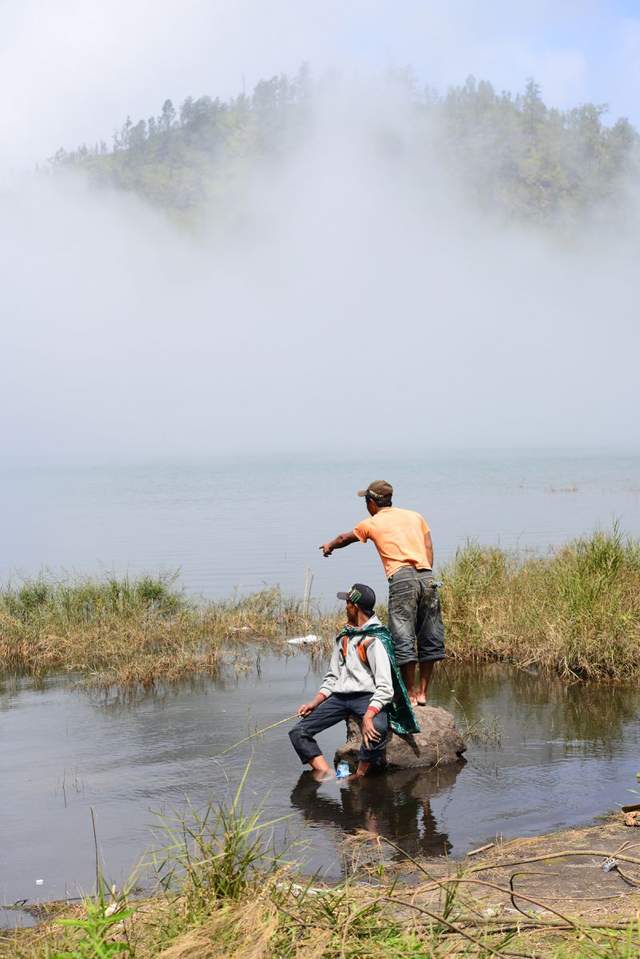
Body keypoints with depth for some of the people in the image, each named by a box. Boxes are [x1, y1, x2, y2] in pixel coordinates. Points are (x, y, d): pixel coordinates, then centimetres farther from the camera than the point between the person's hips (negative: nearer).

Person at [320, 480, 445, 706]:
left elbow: (345, 538, 34)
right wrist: (425, 577, 14)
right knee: (429, 638, 11)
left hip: (401, 579, -4)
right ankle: (423, 692, 15)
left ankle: (410, 695, -1)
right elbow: (429, 549, 13)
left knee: (403, 639, -2)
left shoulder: (371, 524, 15)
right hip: (427, 577, 4)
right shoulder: (415, 516, 23)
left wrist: (330, 545, 54)